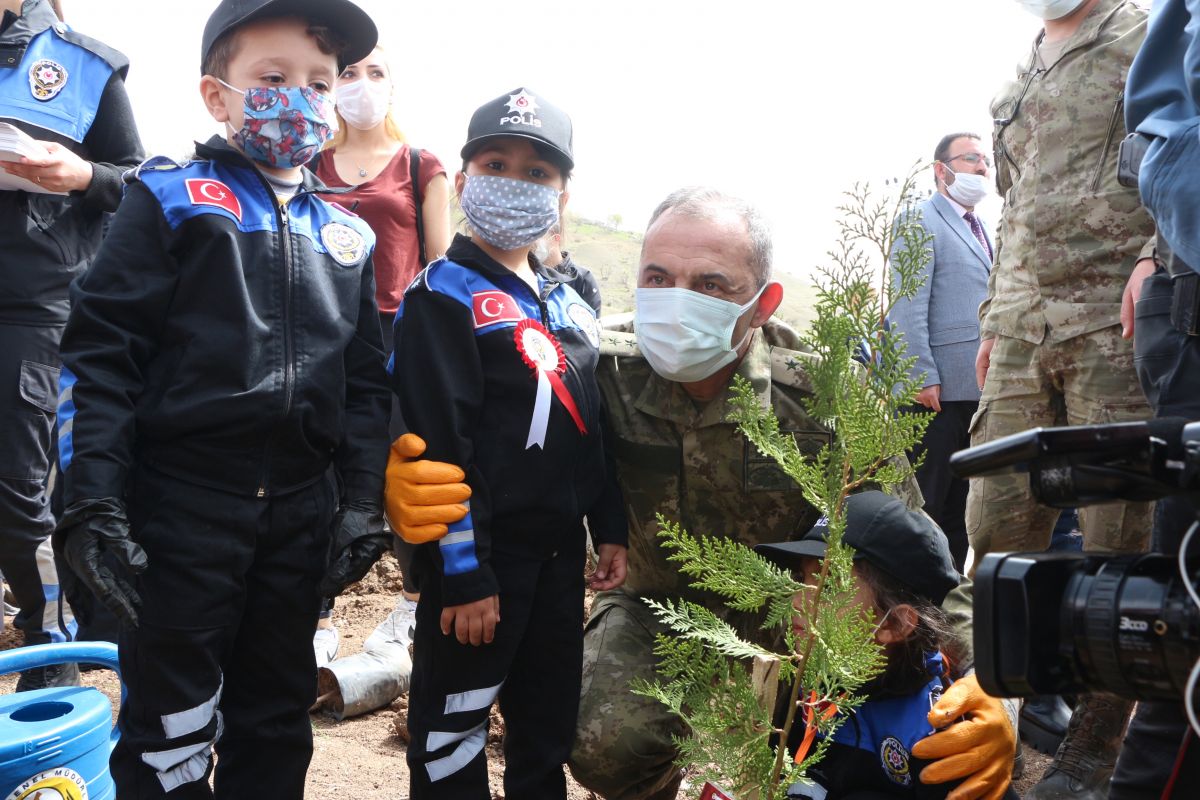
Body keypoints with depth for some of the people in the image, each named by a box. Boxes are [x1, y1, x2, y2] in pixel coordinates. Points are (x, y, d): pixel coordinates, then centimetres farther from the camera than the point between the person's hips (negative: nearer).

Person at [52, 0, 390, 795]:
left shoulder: (347, 237, 12)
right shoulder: (171, 200, -1)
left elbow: (366, 381, 14)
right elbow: (100, 350, -6)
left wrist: (361, 504, 7)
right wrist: (93, 498, -13)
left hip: (301, 512, 5)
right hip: (181, 503, -4)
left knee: (277, 724, 16)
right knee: (171, 731, 5)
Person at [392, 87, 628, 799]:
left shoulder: (571, 306, 13)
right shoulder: (443, 298, -10)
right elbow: (439, 448, -17)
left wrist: (612, 528, 13)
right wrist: (465, 576, -20)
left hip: (561, 551, 7)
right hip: (480, 557, -7)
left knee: (551, 727, 18)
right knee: (454, 737, 5)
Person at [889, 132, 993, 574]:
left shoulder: (979, 228, 22)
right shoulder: (921, 221, -5)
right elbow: (909, 308, -13)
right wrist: (924, 377, -20)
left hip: (977, 385, 8)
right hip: (939, 387, -8)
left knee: (961, 499, 13)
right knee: (927, 498, -3)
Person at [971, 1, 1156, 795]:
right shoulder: (1018, 81, 25)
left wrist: (1157, 255, -21)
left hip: (1116, 322, -6)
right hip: (1022, 332, 6)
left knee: (1117, 534, -4)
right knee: (997, 522, 2)